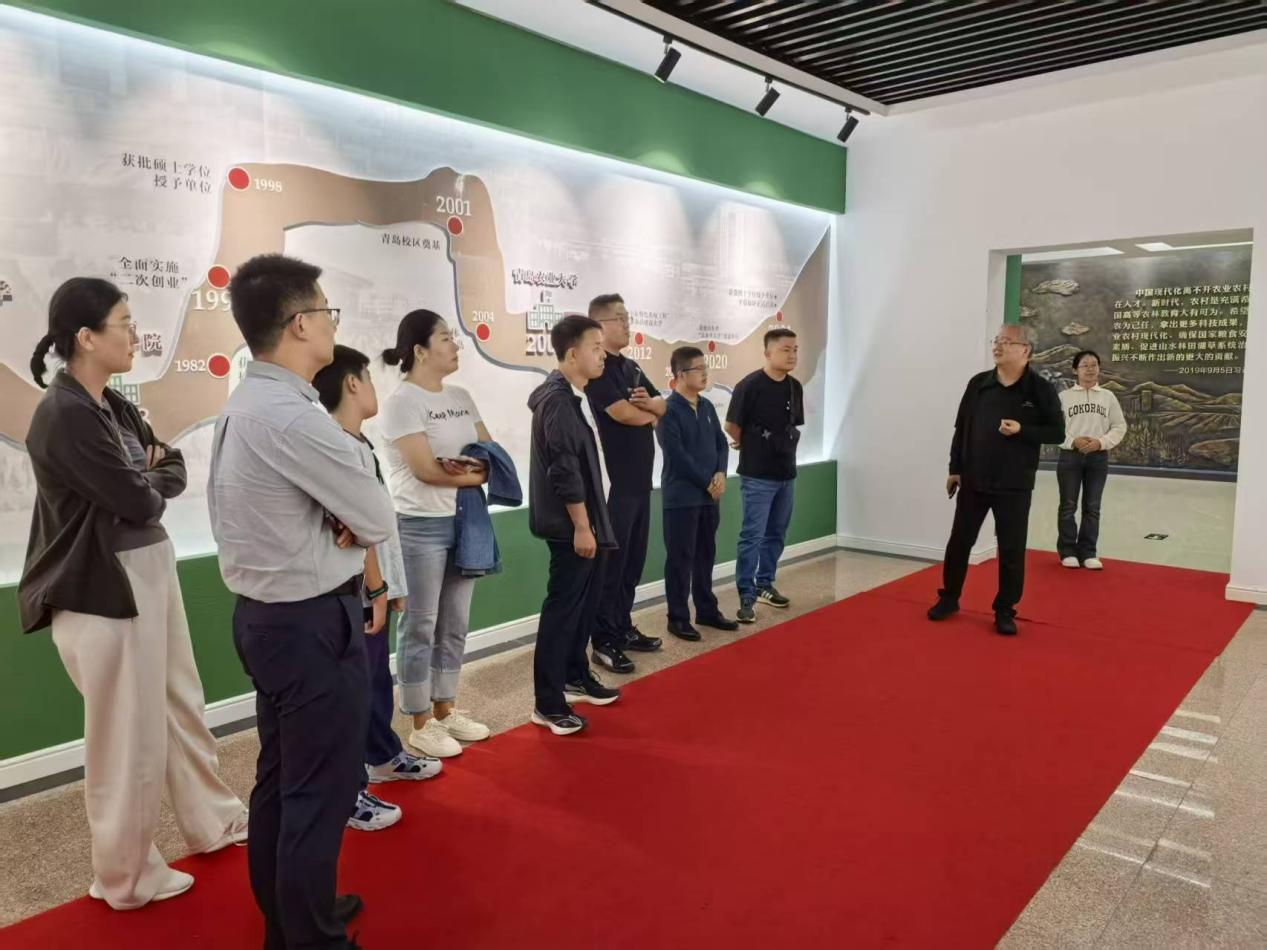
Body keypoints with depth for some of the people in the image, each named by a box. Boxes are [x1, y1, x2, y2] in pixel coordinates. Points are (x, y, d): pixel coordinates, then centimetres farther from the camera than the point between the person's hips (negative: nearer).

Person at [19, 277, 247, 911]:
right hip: (102, 589, -9)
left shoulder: (113, 406, 9)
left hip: (151, 571, 9)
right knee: (128, 735, 6)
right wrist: (153, 481, 1)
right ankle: (126, 875, 26)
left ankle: (213, 821, 39)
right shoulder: (64, 417, -19)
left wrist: (146, 476, -11)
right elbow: (139, 501, -20)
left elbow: (175, 473, 9)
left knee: (179, 707, 21)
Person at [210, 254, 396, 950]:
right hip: (313, 625, -10)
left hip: (263, 614, 10)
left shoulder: (242, 407, 6)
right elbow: (380, 520, -17)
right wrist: (351, 524, 3)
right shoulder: (295, 418, -24)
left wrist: (332, 521, -5)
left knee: (279, 777, 22)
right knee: (321, 792, 5)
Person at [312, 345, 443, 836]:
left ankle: (384, 757, 41)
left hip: (373, 587, 10)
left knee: (377, 679, 23)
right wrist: (377, 589, -17)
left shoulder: (359, 443, 12)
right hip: (357, 593, -10)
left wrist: (390, 583, 17)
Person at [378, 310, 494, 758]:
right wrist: (477, 473, -7)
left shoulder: (460, 397, 11)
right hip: (420, 526, -7)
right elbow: (426, 468, -19)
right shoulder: (401, 402, -11)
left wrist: (470, 465, -12)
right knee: (420, 627, 4)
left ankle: (445, 710, 30)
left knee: (455, 625, 15)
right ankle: (421, 725, 17)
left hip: (464, 521, 7)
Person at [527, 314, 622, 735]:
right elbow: (565, 471, -22)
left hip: (581, 520, 10)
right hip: (570, 524, -10)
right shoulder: (558, 401, -19)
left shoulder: (565, 395, 12)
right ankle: (548, 703, 6)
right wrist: (581, 526, -20)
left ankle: (576, 676, 35)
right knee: (564, 607, -3)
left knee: (587, 598, 19)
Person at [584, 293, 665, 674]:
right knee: (612, 560, -3)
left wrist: (649, 403, -10)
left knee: (634, 559, 13)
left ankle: (624, 628, 25)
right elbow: (624, 414, -20)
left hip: (641, 478, 8)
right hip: (614, 480, -8)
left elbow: (664, 407, 13)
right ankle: (604, 641, 4)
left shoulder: (632, 367, 17)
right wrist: (652, 413, 2)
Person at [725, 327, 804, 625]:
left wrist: (784, 448, 10)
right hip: (757, 475, -7)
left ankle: (764, 585, 30)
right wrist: (752, 449, 6)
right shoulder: (750, 385, -15)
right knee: (752, 536, -5)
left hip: (786, 473, 7)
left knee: (776, 534, 15)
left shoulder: (795, 387, 5)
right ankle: (746, 597, 1)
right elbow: (732, 426, -9)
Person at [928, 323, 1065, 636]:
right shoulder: (978, 383, 3)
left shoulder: (1040, 389, -6)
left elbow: (1057, 433, -4)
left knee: (1012, 550, 4)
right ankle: (949, 598, 27)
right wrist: (955, 469, 7)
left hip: (1014, 486, -3)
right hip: (973, 481, 3)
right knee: (959, 541, 10)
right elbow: (961, 429, 8)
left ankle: (1005, 611, 18)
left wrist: (1021, 430, -20)